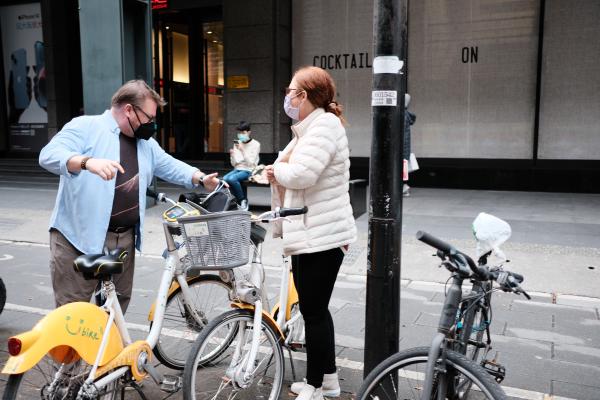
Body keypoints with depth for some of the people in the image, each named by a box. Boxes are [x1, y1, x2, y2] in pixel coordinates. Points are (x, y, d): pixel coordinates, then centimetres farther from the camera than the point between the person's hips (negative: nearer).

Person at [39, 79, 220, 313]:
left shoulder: (145, 142, 16)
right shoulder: (85, 127, -7)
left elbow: (171, 167, 23)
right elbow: (49, 155, -19)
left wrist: (201, 178, 7)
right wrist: (87, 162, -37)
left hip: (124, 239, 7)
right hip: (79, 236, -7)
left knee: (117, 305, 16)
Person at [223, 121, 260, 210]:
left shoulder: (255, 144, -2)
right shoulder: (237, 143, 12)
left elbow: (251, 163, -12)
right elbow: (234, 164, 12)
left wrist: (242, 150, -20)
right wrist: (232, 155, -9)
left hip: (248, 170, -5)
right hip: (237, 169, 5)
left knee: (232, 178, -32)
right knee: (224, 179, -26)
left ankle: (243, 201, -11)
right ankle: (239, 200, -8)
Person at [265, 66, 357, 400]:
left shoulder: (325, 125, -15)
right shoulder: (310, 128, 17)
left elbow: (301, 175, -27)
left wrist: (276, 170, -10)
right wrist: (279, 172, -2)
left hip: (322, 237, -10)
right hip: (309, 234, 10)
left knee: (313, 312, 1)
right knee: (315, 309, 18)